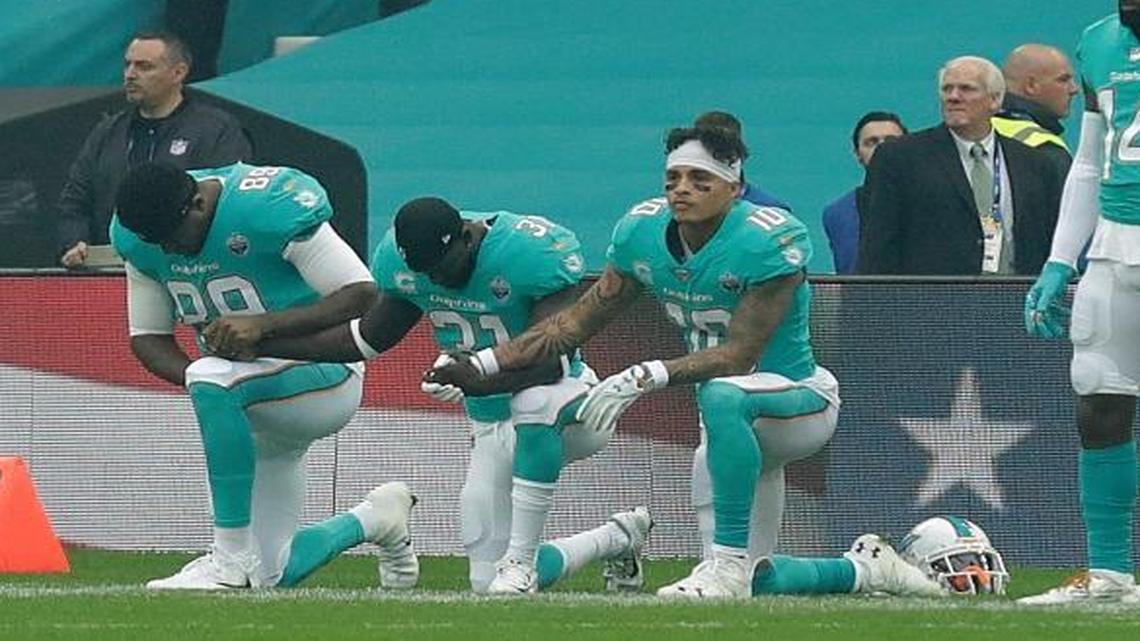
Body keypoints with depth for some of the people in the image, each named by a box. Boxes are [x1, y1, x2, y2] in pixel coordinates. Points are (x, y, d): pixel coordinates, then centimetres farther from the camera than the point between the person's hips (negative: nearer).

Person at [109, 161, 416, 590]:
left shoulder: (270, 207, -23)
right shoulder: (138, 238, -4)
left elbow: (362, 295, -25)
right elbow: (147, 337, 3)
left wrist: (264, 324, -36)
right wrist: (194, 376, -19)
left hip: (325, 377, -7)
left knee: (212, 382, -38)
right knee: (273, 575, 5)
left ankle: (231, 558, -30)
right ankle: (373, 520, 35)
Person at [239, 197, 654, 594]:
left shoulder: (531, 250, -26)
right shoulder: (401, 262, -7)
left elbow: (550, 360, -33)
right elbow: (368, 339, 8)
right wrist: (263, 342, 0)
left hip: (567, 408, -6)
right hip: (491, 426, 6)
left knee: (535, 398, -44)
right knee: (489, 584, 2)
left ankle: (521, 559, -31)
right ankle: (617, 539, 28)